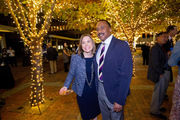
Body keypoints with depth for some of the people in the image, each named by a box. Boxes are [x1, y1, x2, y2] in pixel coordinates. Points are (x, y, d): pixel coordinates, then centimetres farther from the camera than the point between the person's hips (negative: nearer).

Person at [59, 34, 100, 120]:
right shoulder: (75, 58, -13)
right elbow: (71, 73, -4)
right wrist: (66, 86, -12)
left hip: (95, 92, 2)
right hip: (82, 93, -1)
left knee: (95, 113, 23)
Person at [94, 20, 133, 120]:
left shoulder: (122, 45, -17)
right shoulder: (99, 47, 5)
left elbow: (126, 74, -21)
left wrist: (120, 100, -21)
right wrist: (97, 87, 8)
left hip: (113, 91, -5)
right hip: (100, 89, 6)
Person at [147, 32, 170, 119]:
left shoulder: (160, 48, 15)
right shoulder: (155, 48, -16)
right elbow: (155, 63, -21)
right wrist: (160, 73, -19)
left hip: (165, 73, 10)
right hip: (161, 74, -10)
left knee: (161, 92, 21)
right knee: (158, 92, 1)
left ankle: (156, 107, 39)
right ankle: (154, 111, 17)